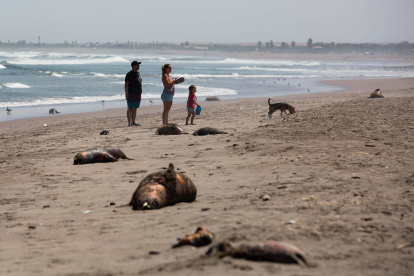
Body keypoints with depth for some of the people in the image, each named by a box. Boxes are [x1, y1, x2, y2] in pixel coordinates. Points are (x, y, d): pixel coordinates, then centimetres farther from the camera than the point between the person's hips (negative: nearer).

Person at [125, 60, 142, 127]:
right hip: (131, 94, -8)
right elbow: (126, 84, -13)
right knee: (130, 109, -6)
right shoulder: (129, 74, -10)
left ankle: (133, 122, 15)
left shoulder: (138, 73, 15)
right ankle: (129, 123, -6)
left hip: (138, 94, 8)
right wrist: (126, 93, -19)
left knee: (135, 109, 10)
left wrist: (140, 93, 20)